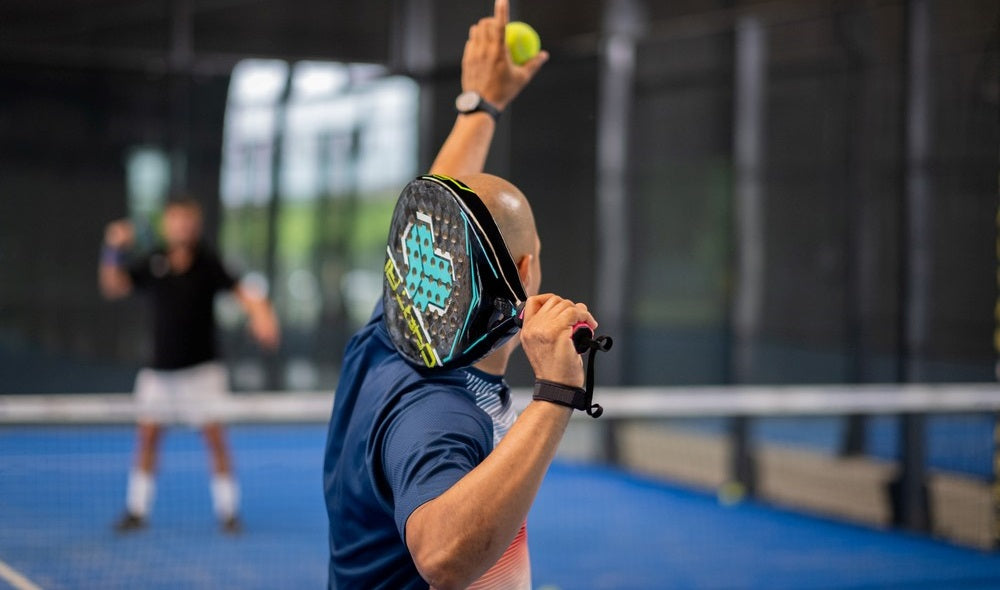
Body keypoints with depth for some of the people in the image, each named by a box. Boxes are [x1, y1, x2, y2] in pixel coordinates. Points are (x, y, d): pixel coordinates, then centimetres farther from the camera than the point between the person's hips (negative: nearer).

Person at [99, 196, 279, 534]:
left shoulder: (206, 263, -6)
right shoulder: (152, 264, -2)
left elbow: (240, 293, -7)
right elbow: (113, 287, -4)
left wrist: (259, 313, -25)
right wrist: (114, 252, -18)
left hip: (201, 368, -2)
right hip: (160, 370, 2)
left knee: (214, 436, -4)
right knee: (148, 435, 3)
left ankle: (228, 511, 6)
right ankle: (137, 510, 14)